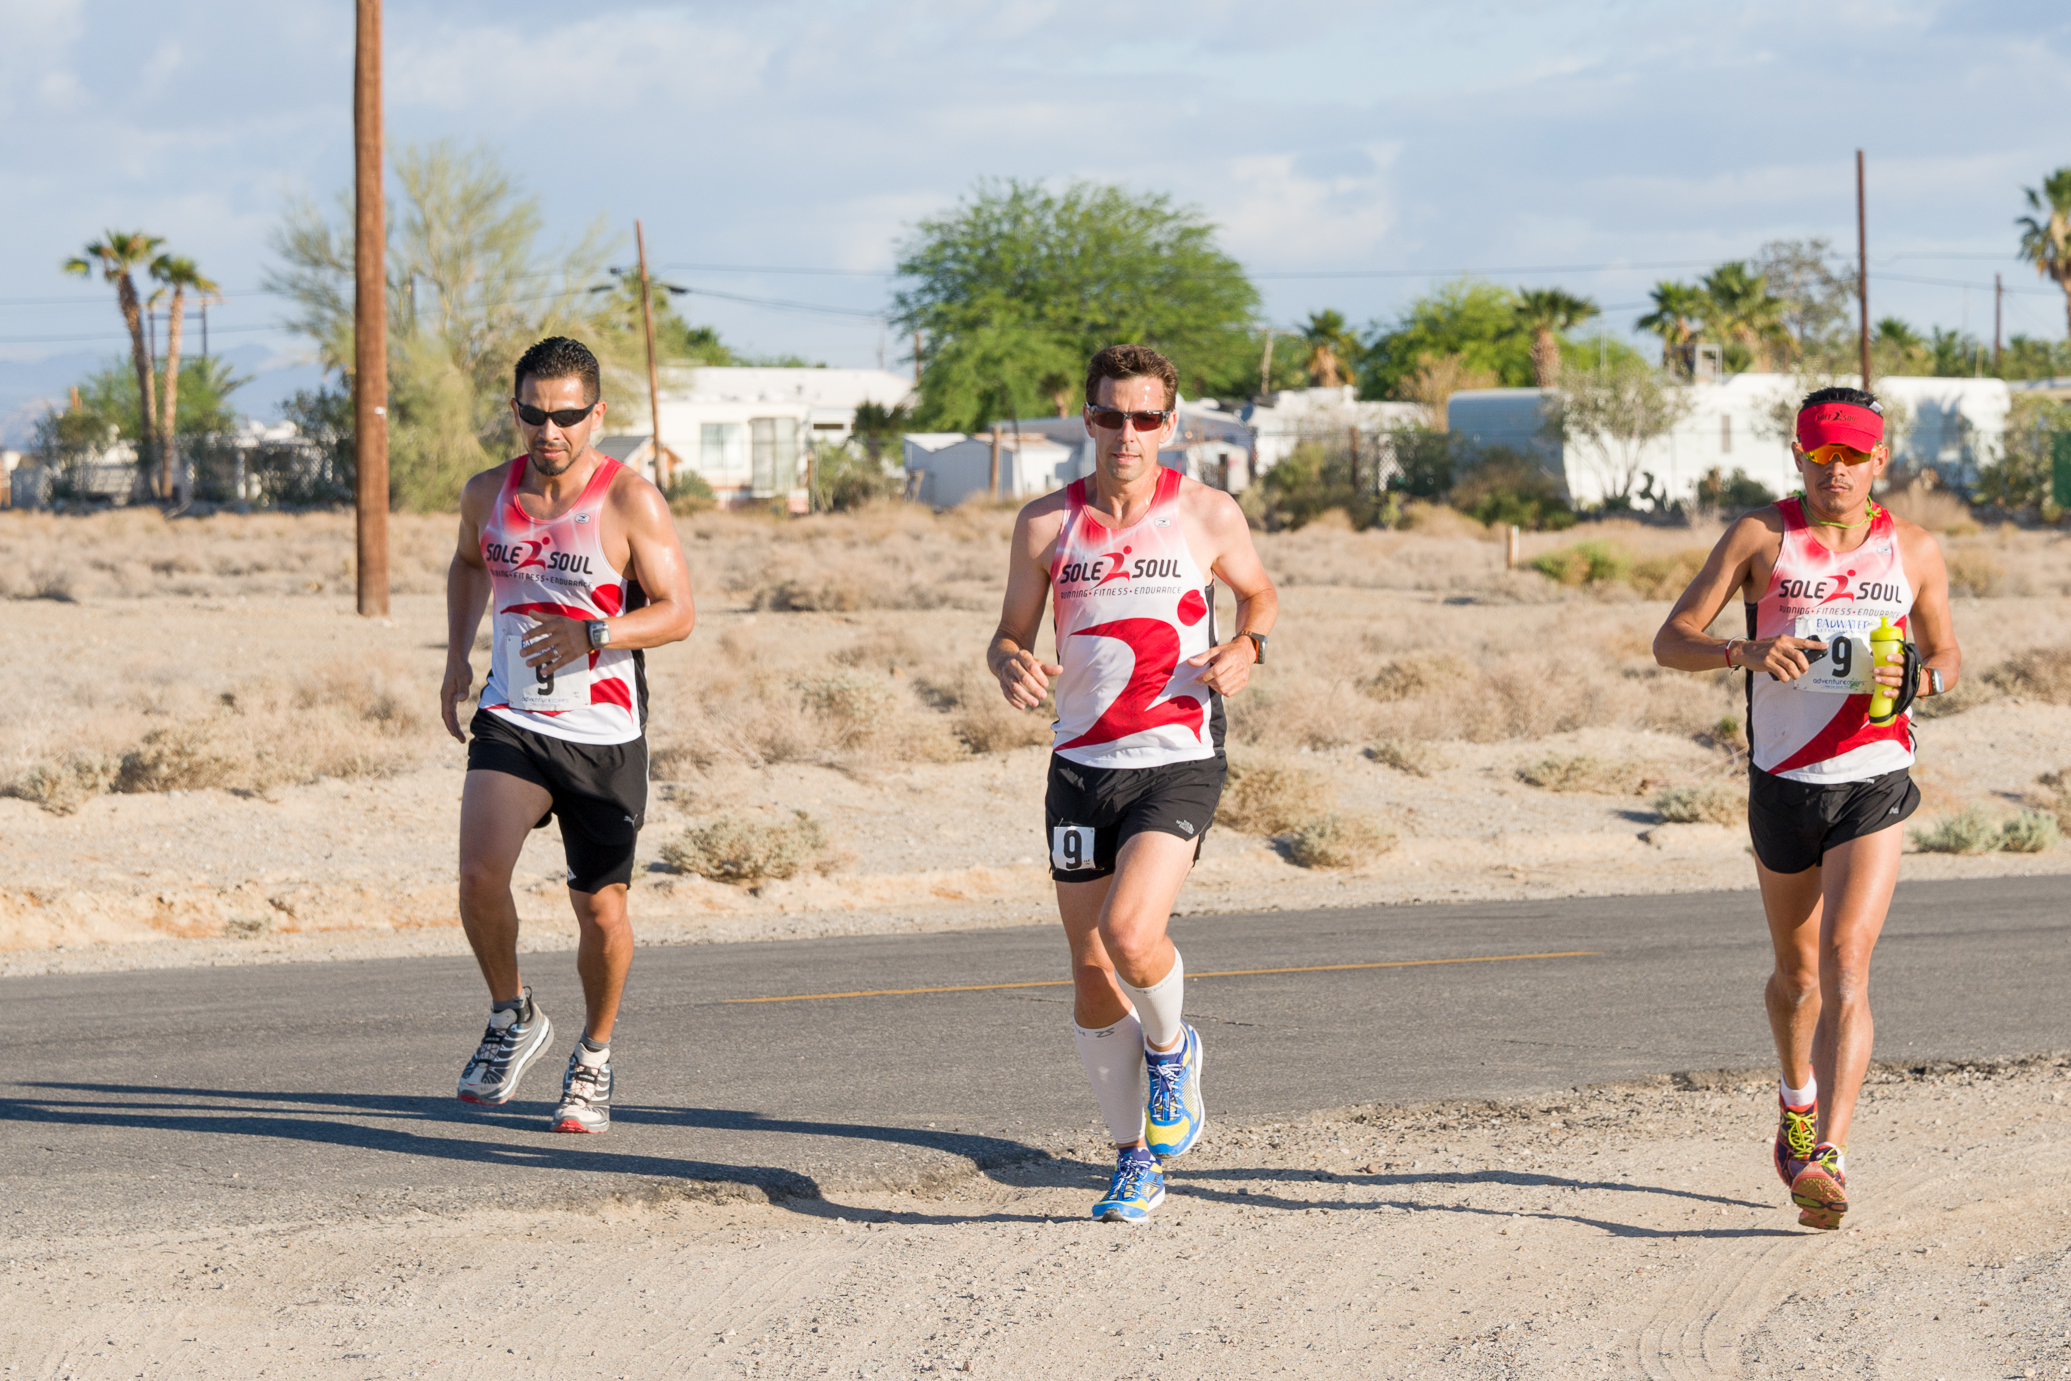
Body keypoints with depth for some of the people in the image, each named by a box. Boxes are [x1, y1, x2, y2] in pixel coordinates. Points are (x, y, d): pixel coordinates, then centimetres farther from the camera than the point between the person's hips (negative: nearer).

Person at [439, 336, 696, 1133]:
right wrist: (457, 659, 13)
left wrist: (593, 633, -26)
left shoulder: (631, 502, -10)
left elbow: (677, 613, -10)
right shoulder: (489, 494, 3)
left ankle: (594, 1057, 25)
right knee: (480, 873, -19)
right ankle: (512, 1018, 6)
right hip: (511, 719, 2)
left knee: (601, 911, 1)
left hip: (604, 736, -2)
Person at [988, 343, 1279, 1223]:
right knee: (1092, 974, 6)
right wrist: (1011, 666, -16)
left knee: (1130, 931, -24)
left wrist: (1247, 647, -6)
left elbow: (1259, 594, 15)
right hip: (1081, 765, 3)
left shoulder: (1209, 515, -2)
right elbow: (1009, 633, 8)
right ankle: (1135, 1160, 21)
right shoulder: (1047, 523, 1)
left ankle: (1171, 1050, 9)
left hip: (1178, 762, -3)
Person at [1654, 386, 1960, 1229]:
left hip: (1874, 787, -1)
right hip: (1782, 786, 1)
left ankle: (1827, 1158, -26)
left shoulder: (1914, 551, 3)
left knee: (1845, 969, -18)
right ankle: (1798, 1104, 46)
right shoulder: (1762, 538, -2)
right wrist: (1745, 652, -25)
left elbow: (1947, 654, 15)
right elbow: (1671, 641, -5)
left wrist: (1919, 679, -9)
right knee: (1796, 976, 17)